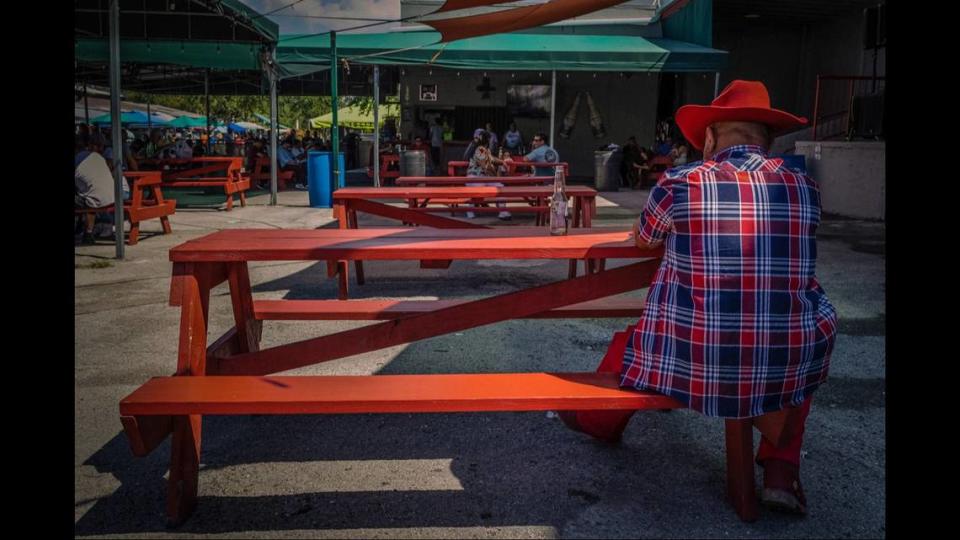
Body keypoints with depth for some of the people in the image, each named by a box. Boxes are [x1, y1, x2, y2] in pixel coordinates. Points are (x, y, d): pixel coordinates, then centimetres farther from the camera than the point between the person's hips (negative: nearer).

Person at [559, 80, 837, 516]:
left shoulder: (679, 182, -5)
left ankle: (599, 420, 58)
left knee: (630, 341, 28)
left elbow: (643, 240, 15)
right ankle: (781, 473, 28)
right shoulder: (803, 187, 3)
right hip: (786, 369, 2)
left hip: (692, 363, -2)